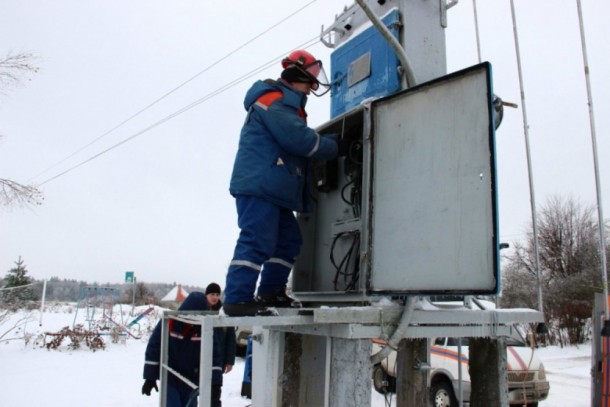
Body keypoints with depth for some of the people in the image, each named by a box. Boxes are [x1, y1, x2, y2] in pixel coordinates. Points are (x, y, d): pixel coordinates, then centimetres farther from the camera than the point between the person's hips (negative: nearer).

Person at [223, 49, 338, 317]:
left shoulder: (286, 104, 28)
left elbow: (299, 140, 23)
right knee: (257, 241, -14)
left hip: (273, 188, 11)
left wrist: (329, 141, 8)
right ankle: (237, 299, -12)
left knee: (289, 240, 12)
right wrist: (332, 147, -5)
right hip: (258, 185, -11)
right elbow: (299, 139, -18)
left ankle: (270, 292, 19)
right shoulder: (273, 99, -7)